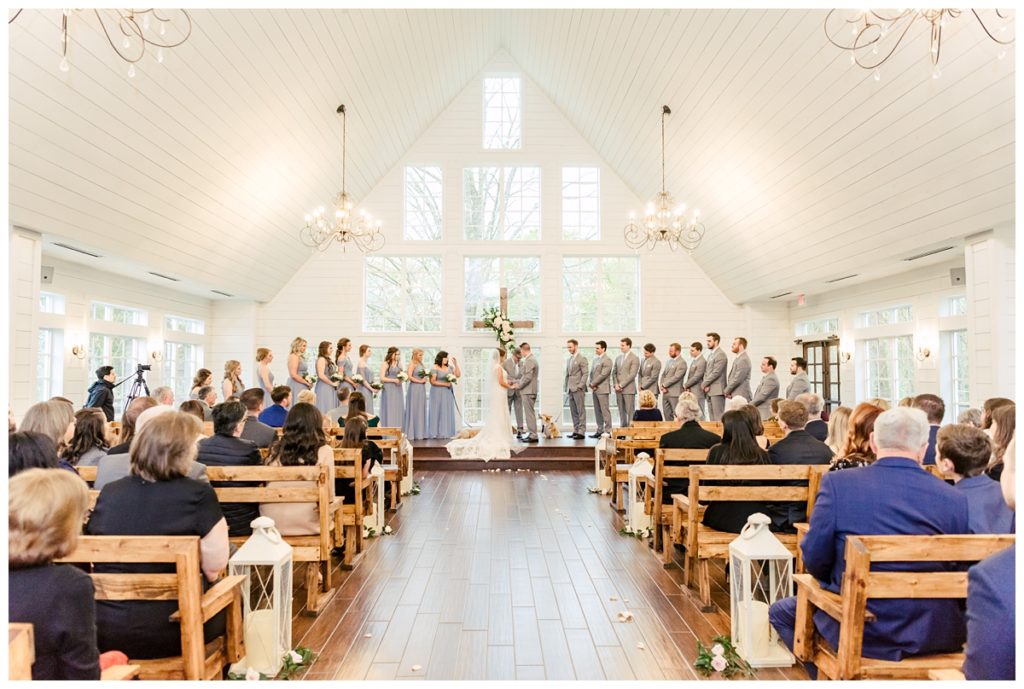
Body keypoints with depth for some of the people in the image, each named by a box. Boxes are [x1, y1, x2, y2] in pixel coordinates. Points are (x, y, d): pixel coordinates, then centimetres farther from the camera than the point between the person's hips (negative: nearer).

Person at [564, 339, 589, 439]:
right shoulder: (569, 359, 17)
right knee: (573, 412, 8)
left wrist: (580, 386, -17)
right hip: (570, 390, 7)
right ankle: (576, 431, 13)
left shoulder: (582, 359, -5)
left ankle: (581, 432, -5)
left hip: (578, 389, -7)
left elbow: (585, 374, -10)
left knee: (581, 411, -5)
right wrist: (566, 387, 12)